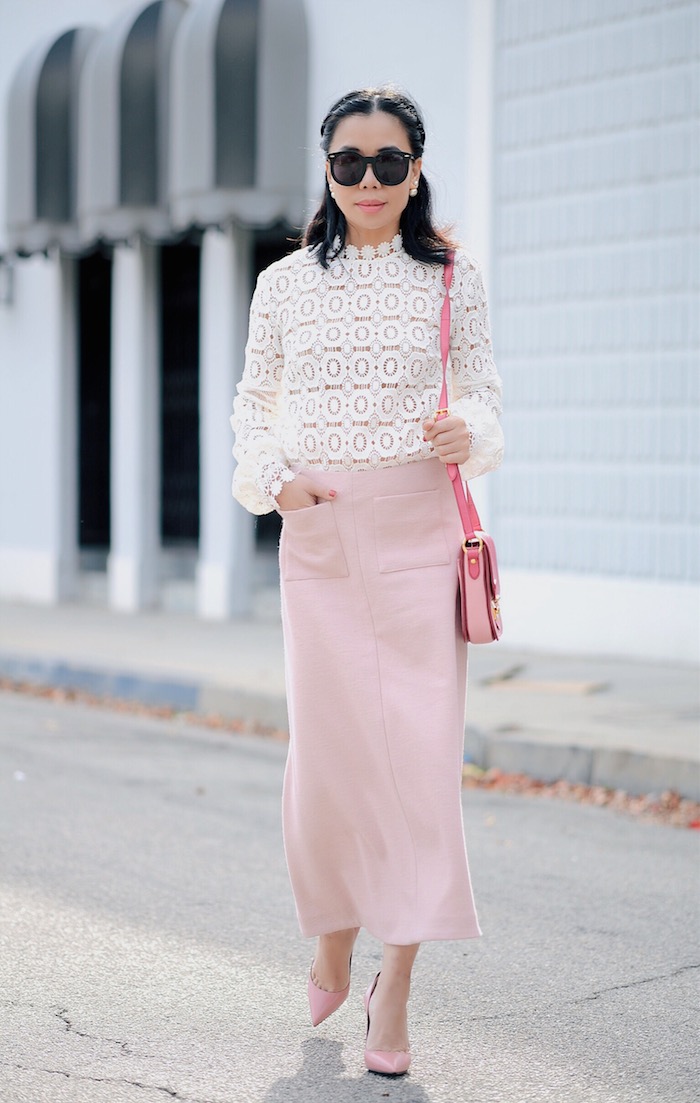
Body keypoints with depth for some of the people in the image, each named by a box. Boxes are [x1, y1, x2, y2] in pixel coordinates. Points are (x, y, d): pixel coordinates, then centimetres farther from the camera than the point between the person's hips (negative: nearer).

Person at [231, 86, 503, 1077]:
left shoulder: (452, 276, 4)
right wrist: (274, 476, -3)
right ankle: (333, 941, 30)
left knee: (419, 748, -5)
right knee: (325, 746, 3)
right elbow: (254, 403, 15)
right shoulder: (286, 284, 8)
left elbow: (484, 391, 8)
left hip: (420, 531, -1)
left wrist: (469, 431, -15)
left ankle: (396, 991, 3)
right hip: (317, 538, 2)